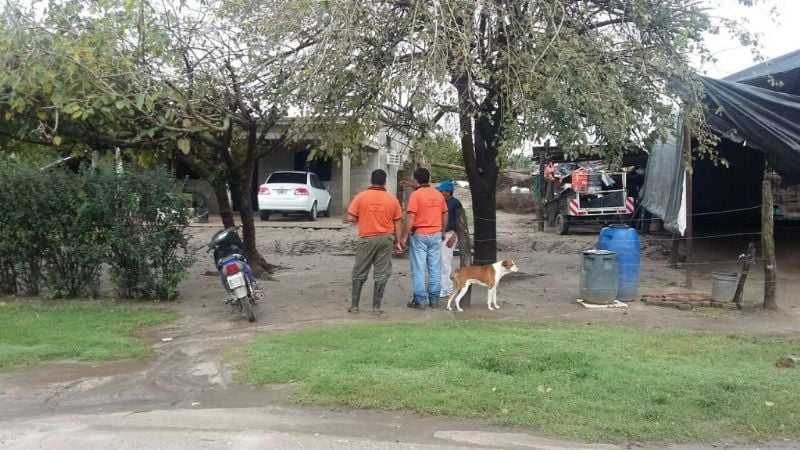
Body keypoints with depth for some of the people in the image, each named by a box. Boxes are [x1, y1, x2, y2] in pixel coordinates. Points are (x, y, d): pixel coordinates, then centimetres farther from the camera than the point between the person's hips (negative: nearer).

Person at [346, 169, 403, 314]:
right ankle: (376, 307, 7)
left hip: (367, 239, -1)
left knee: (359, 274, 11)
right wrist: (397, 242, 11)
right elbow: (397, 223, 3)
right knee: (381, 274, 7)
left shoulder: (361, 197, -6)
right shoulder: (392, 199, -1)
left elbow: (351, 218, -6)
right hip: (386, 239, 1)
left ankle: (354, 306, 14)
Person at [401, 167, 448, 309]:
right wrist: (442, 231, 25)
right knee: (435, 268, 9)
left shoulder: (416, 195, -10)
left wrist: (404, 236, -11)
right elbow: (445, 214, 13)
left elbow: (410, 217, -16)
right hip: (436, 235, 5)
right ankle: (434, 299, 13)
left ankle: (420, 300, 2)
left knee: (418, 269, 1)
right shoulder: (438, 195, 7)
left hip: (419, 234, -5)